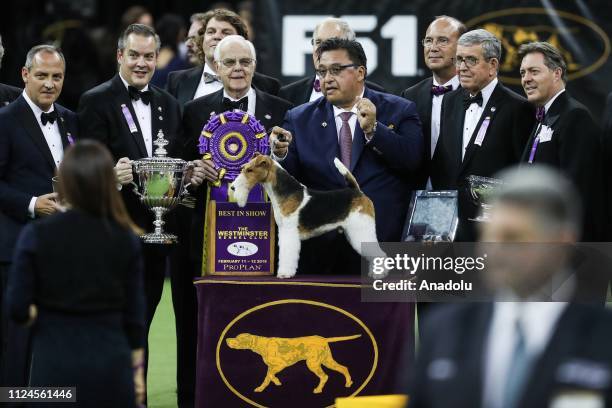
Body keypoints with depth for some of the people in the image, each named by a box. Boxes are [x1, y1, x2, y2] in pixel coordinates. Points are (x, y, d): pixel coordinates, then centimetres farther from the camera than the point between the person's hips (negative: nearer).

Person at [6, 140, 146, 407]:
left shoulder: (37, 235, -8)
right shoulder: (125, 239, -3)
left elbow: (17, 308, -7)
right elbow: (134, 311, 2)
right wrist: (136, 369, 12)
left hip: (55, 365, -1)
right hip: (110, 364, 1)